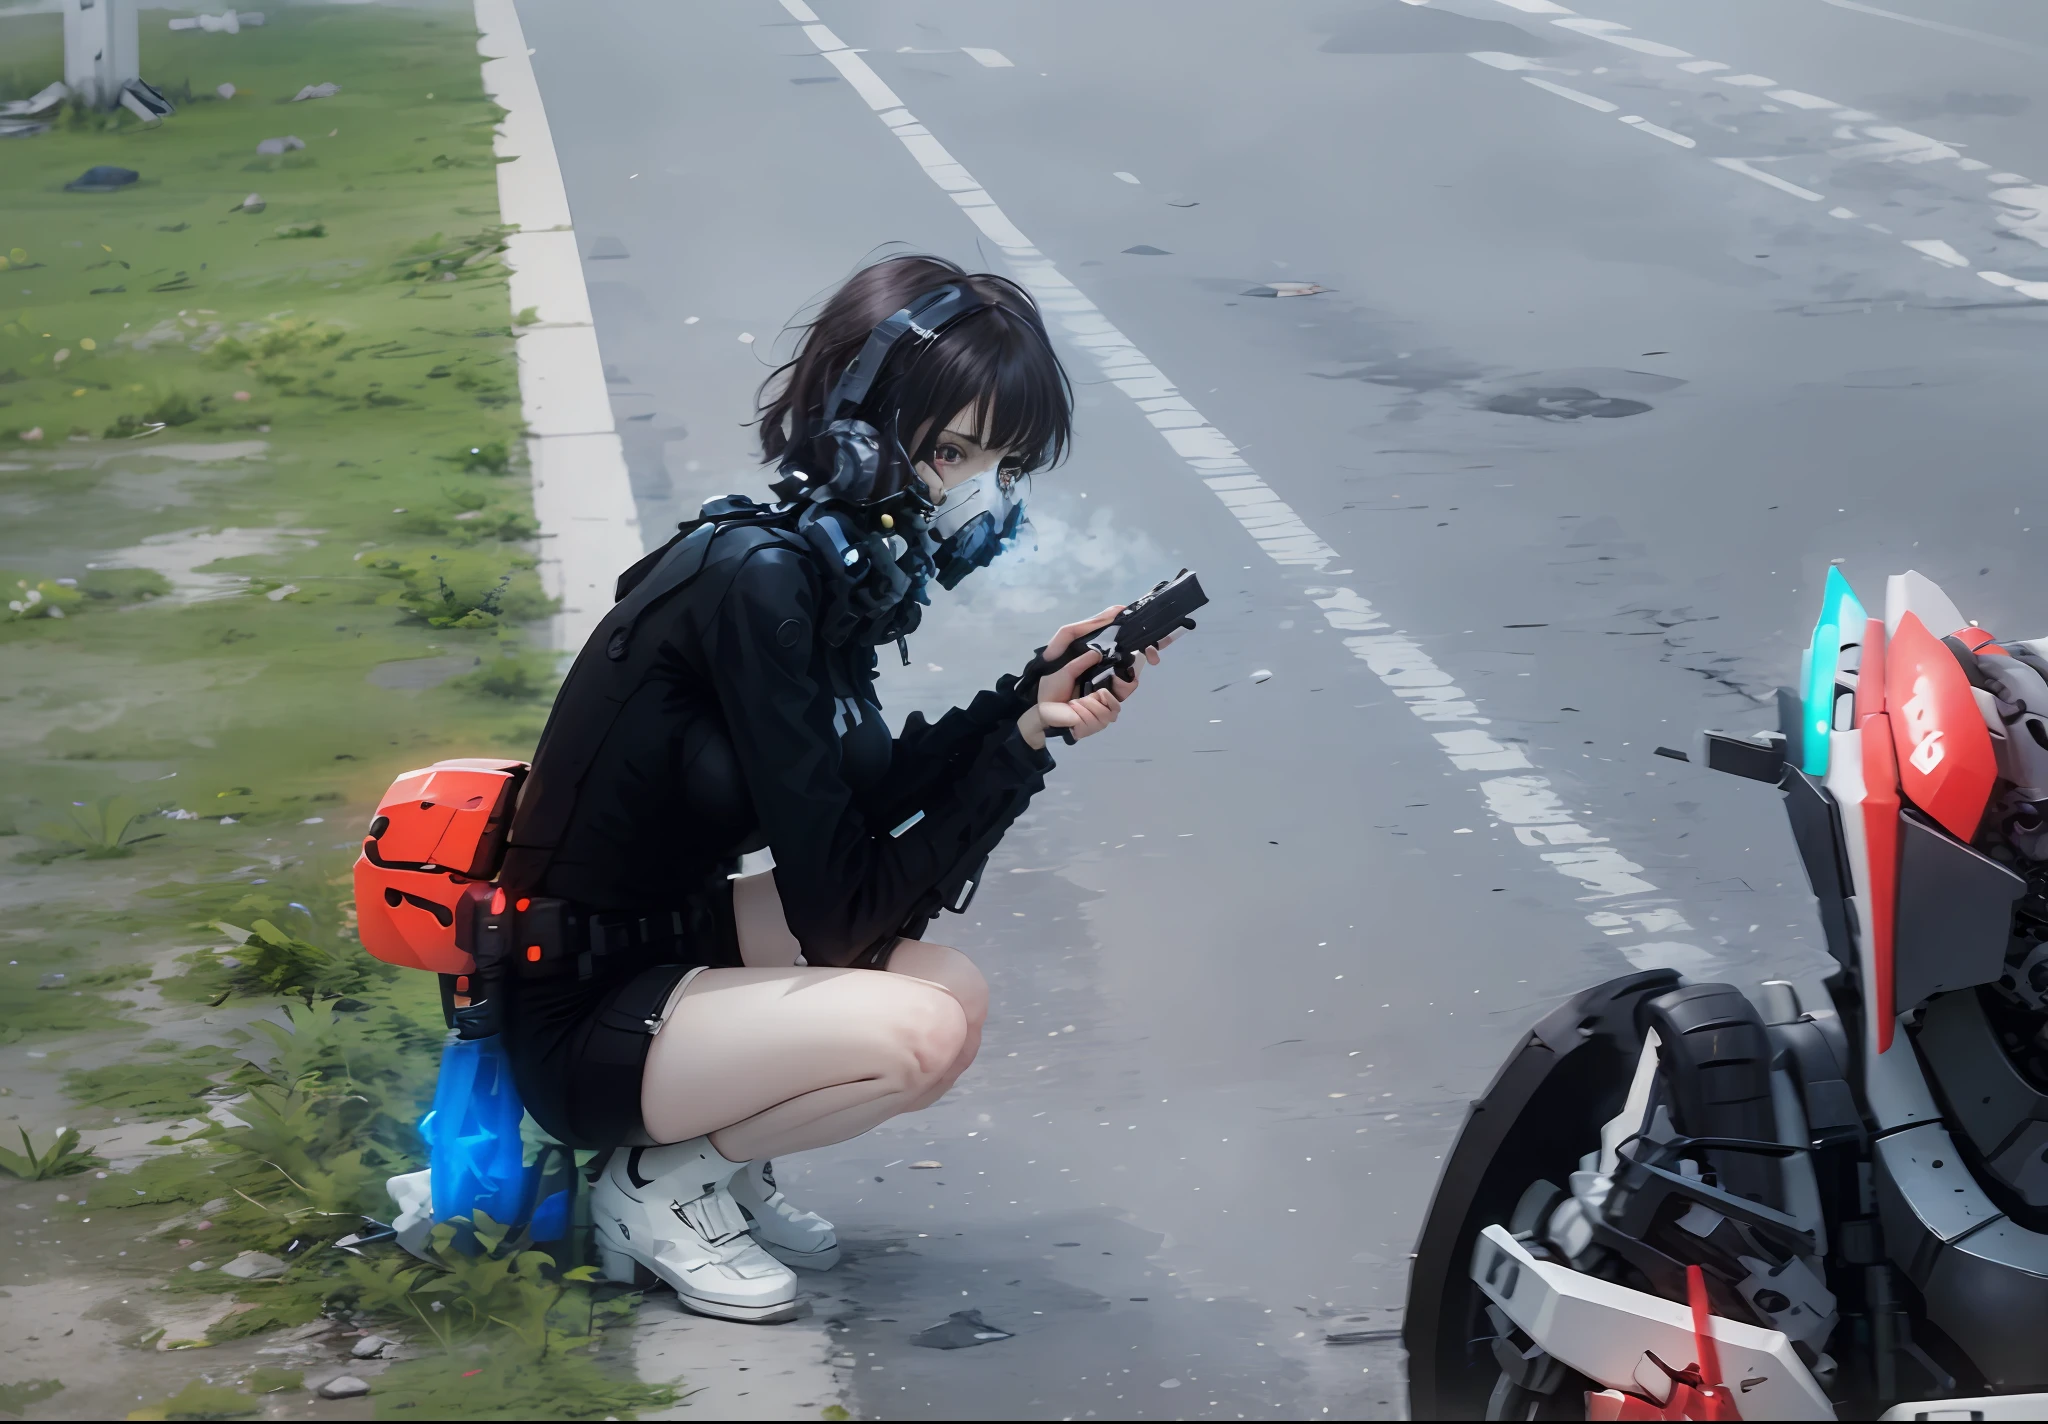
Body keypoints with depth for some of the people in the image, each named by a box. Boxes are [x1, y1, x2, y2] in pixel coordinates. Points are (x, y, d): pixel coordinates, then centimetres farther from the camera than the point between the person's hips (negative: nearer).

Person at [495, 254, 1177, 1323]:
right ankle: (661, 1188, -1)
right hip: (576, 1023, -9)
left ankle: (716, 1167, 11)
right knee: (916, 1030, -24)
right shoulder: (760, 582, -26)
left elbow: (872, 790, 9)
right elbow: (839, 914, -23)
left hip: (659, 939, 9)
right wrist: (1021, 746, -21)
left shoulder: (824, 560, 0)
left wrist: (1031, 698, -4)